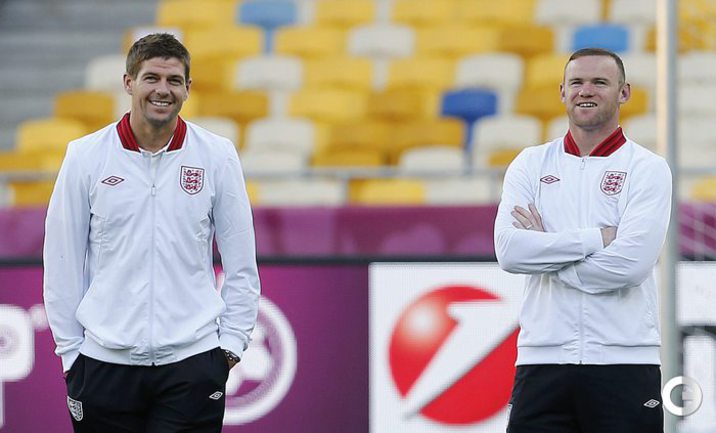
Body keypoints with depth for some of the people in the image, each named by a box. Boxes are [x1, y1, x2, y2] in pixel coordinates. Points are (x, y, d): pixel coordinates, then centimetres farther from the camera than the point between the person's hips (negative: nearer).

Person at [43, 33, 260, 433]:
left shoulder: (217, 156, 3)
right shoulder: (86, 157, 2)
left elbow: (241, 260, 7)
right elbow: (62, 261, 5)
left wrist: (232, 341, 1)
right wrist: (69, 348, 3)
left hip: (192, 361, 0)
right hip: (105, 362, 0)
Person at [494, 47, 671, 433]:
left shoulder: (647, 169, 3)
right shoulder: (531, 165, 11)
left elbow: (631, 262, -12)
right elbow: (508, 250, -5)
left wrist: (544, 247, -5)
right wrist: (597, 238, -11)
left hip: (624, 362, -2)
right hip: (542, 360, 2)